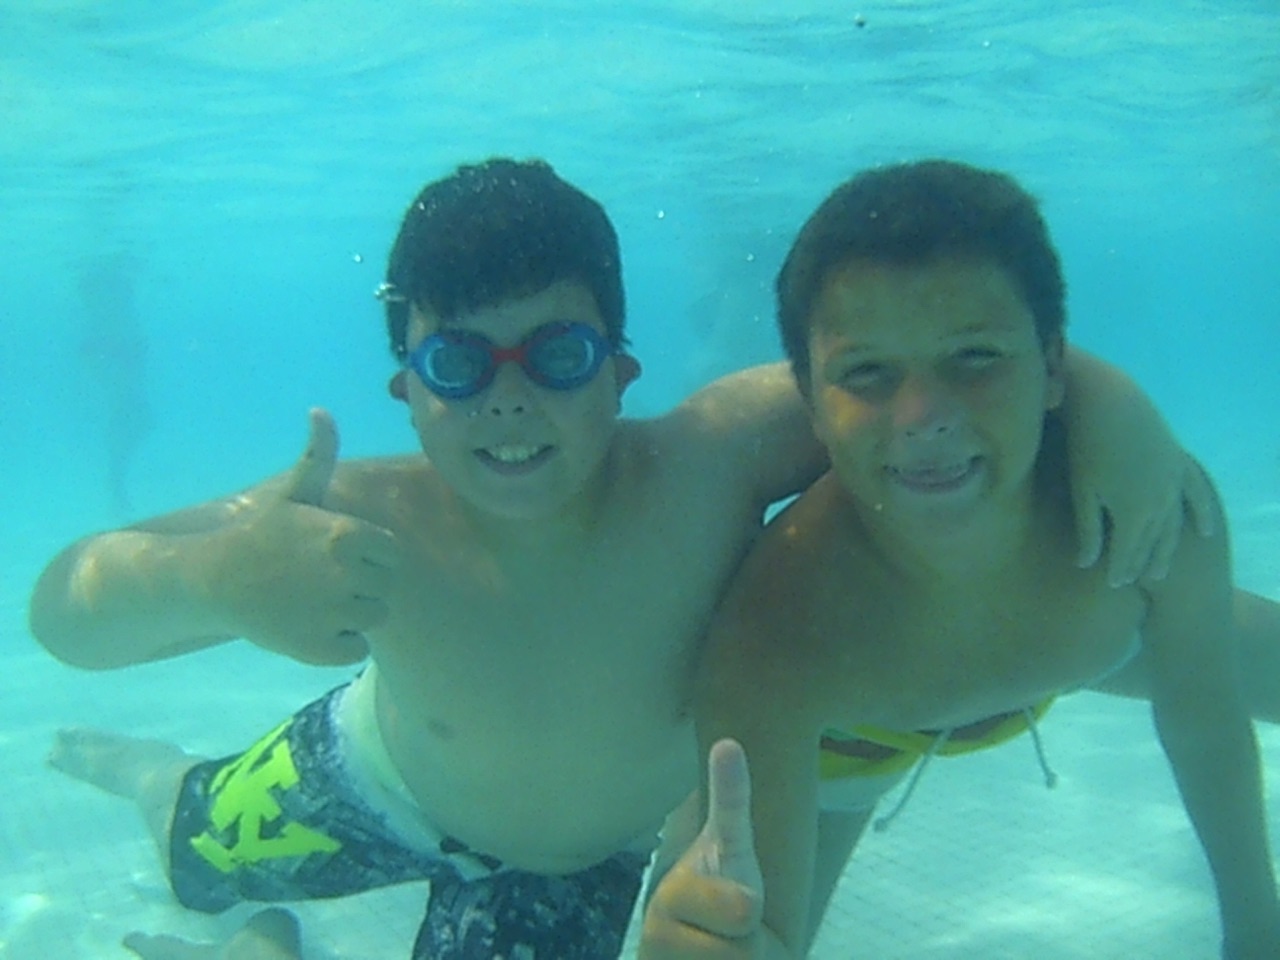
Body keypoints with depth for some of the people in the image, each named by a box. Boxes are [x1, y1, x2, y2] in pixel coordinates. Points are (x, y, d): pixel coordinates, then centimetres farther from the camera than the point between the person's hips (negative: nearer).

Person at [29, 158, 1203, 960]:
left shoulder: (710, 465, -40)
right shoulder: (359, 523, -39)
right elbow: (68, 613, -41)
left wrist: (1112, 402, -49)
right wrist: (215, 573, -63)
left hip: (582, 861, 1)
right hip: (381, 780, 0)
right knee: (187, 856, 26)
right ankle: (154, 775, 64)